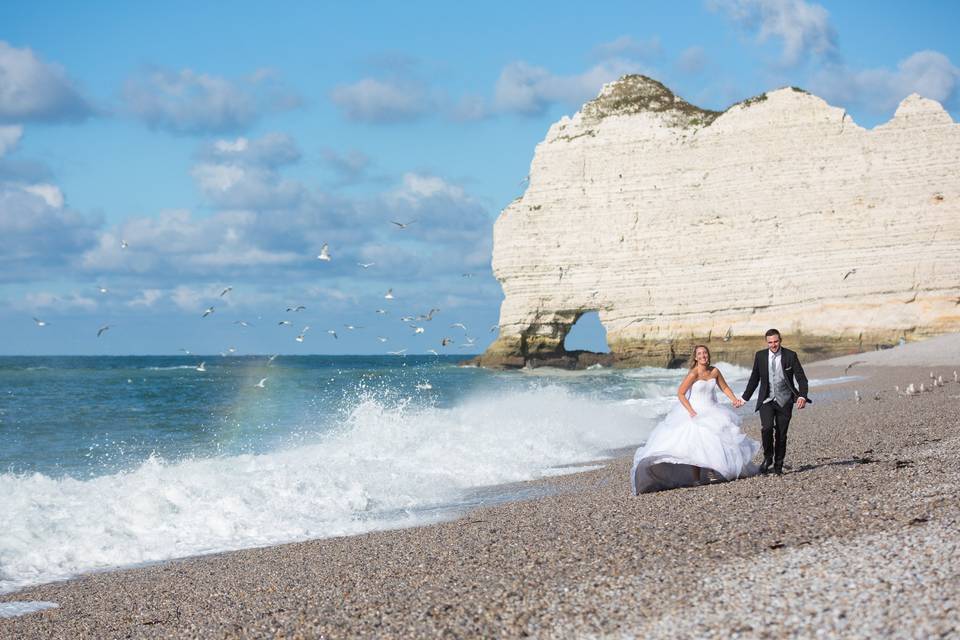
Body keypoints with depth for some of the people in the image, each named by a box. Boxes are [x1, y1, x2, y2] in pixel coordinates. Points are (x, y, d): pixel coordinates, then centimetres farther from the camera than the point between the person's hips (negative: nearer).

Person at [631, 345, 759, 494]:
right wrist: (691, 411, -18)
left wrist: (734, 400, -2)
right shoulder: (694, 374, -14)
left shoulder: (714, 371, 1)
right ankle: (696, 479, -8)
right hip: (696, 413, -5)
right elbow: (680, 393, -12)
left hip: (713, 412, 5)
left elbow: (725, 388, 15)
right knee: (696, 443, -12)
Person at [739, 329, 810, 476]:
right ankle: (768, 457, 1)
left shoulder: (790, 356, -4)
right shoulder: (760, 356, 1)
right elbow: (754, 379, 12)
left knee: (781, 434, 4)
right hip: (767, 400, 0)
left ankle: (778, 466, 19)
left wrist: (802, 396, -20)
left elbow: (801, 378, -4)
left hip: (784, 401, 0)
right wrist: (744, 398, 15)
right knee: (767, 428, -21)